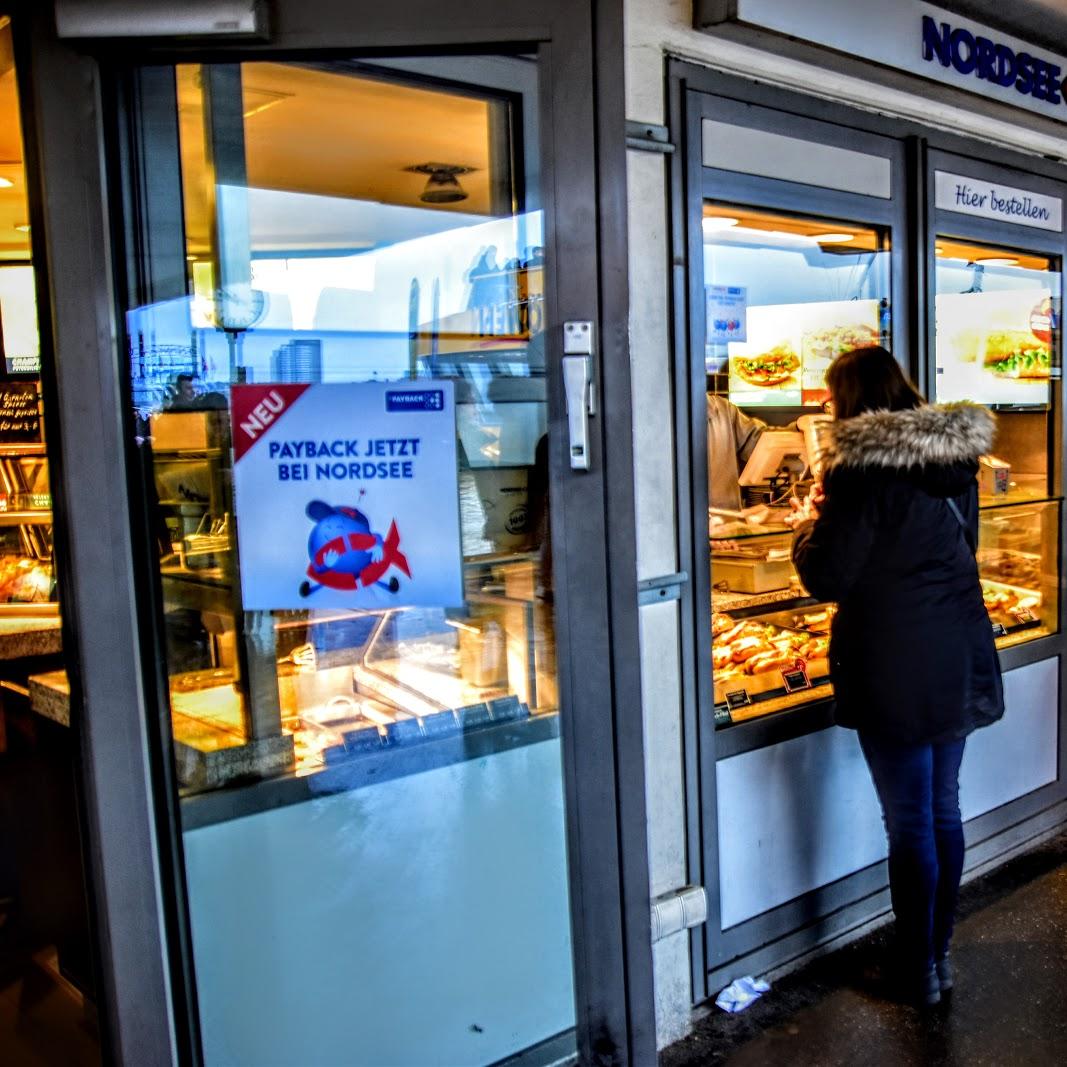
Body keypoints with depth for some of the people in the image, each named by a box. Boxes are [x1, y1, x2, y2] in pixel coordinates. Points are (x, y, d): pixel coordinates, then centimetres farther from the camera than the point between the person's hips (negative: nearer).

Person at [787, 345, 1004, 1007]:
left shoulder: (863, 469, -18)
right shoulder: (958, 459, 5)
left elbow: (826, 578, -15)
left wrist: (808, 527, 5)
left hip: (896, 673, -7)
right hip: (961, 660, 7)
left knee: (910, 824, 6)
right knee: (944, 811, 18)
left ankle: (920, 971, 21)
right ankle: (939, 956, 32)